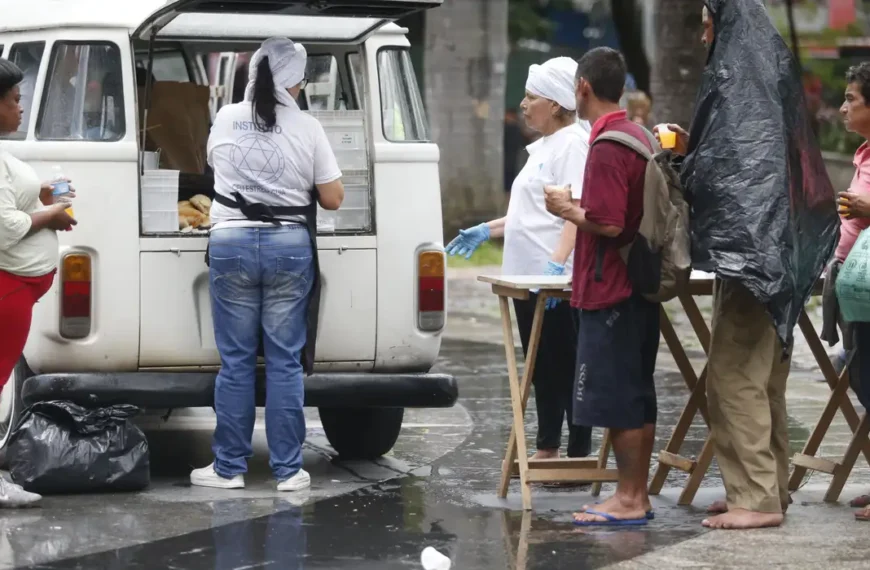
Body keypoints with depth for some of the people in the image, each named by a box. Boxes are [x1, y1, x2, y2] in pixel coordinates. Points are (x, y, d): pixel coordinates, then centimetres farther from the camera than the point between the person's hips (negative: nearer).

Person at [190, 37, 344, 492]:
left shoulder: (225, 120, 2)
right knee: (285, 361, 3)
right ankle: (287, 470, 5)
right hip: (289, 247, -1)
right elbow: (332, 199, 0)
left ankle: (229, 468, 9)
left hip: (231, 245, 1)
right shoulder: (307, 128, -5)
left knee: (235, 361, 5)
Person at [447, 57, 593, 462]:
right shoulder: (543, 147, 19)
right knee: (542, 369, 14)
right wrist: (487, 231, 24)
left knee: (565, 367, -6)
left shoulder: (573, 143, -12)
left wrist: (558, 262, -33)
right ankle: (546, 452, 22)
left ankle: (579, 455, -2)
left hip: (555, 281, -10)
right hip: (528, 276, 10)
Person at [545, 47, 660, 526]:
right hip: (639, 285, 10)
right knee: (637, 397, 12)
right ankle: (637, 496, 17)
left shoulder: (607, 148, -18)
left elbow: (608, 223, -24)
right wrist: (577, 208, 17)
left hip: (610, 289, -10)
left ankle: (628, 500, -2)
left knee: (615, 399, -5)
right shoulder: (640, 137, 13)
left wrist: (568, 209, -8)